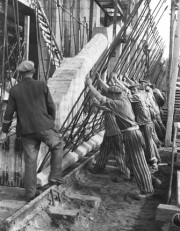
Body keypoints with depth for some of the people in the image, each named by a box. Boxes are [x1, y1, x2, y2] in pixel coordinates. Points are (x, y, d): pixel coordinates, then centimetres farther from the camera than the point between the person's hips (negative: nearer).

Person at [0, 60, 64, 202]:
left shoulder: (15, 90, 2)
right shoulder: (42, 86, -2)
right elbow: (51, 107, 3)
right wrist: (52, 122, 19)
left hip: (26, 130, 2)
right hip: (44, 126, -2)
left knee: (30, 161, 9)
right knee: (58, 146, 21)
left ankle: (30, 194, 15)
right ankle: (55, 177, 12)